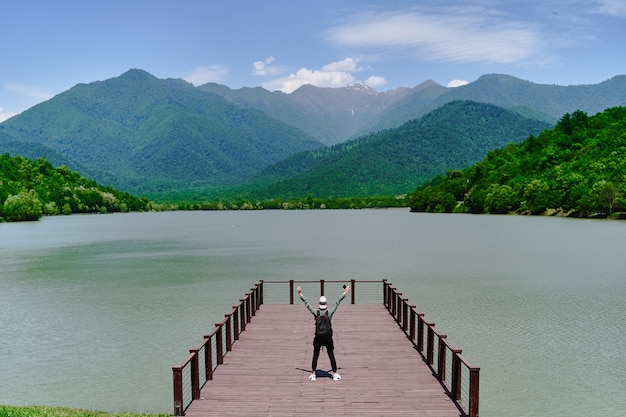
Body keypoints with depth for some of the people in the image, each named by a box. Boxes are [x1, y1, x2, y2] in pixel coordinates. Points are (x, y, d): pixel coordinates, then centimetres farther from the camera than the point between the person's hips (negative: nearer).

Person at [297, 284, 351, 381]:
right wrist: (344, 293, 8)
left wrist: (300, 294, 6)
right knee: (331, 356, 9)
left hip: (318, 337, 0)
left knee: (315, 356, 11)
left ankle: (313, 374, 12)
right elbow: (337, 302, -1)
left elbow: (306, 303, -3)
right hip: (328, 337, 0)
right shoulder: (330, 312, -10)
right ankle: (335, 374, 12)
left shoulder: (316, 312, -10)